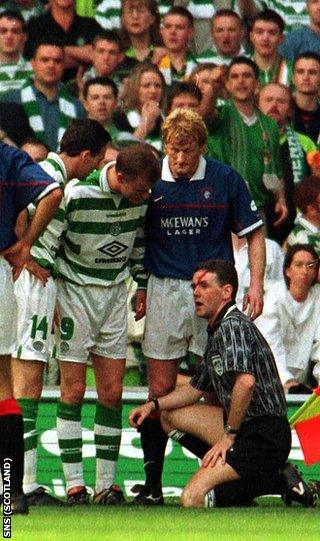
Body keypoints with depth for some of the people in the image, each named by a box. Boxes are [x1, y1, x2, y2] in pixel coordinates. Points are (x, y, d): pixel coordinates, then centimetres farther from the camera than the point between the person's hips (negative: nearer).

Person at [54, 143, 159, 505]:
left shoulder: (141, 194, -5)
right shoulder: (78, 194, -22)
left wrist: (141, 285, 16)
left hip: (115, 292, 5)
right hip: (74, 291, -5)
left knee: (112, 392, 2)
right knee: (73, 390, -5)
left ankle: (106, 484, 6)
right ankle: (74, 485, -2)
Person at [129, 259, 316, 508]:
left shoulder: (233, 326, -14)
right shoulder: (217, 331, 19)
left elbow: (245, 382, -30)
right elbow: (195, 389, 31)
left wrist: (228, 435, -21)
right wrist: (154, 405, 18)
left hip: (264, 438, -10)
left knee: (192, 498, -22)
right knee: (171, 415, 19)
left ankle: (274, 483, -10)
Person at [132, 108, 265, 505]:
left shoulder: (225, 180, -2)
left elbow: (253, 232, 7)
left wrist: (256, 285, -3)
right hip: (164, 290, 1)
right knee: (160, 392, 1)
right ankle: (151, 483, 6)